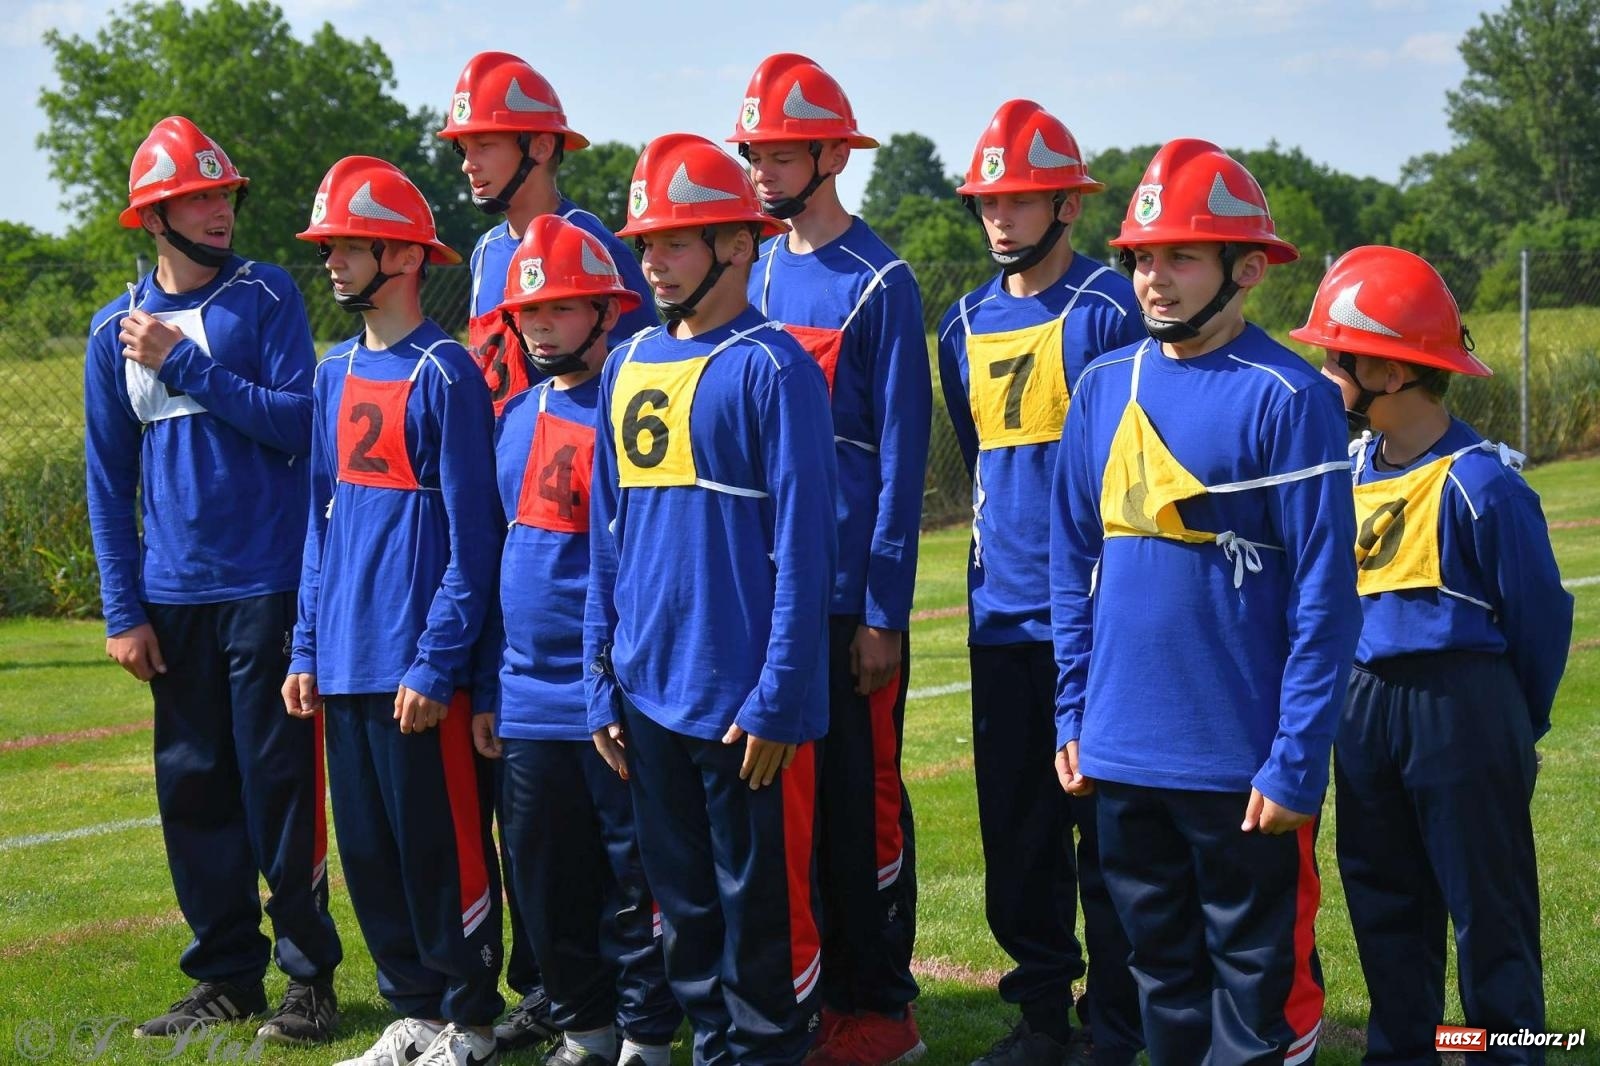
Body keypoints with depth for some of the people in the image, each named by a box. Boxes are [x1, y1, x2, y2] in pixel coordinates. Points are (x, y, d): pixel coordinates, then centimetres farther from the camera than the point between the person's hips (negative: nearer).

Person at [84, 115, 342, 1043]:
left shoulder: (267, 296, 0)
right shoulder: (117, 330, 8)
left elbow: (299, 421, -11)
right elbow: (110, 481, 10)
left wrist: (184, 364, -12)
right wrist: (122, 610, 5)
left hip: (268, 586, -4)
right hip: (173, 599, 4)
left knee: (278, 785, -1)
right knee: (193, 790, 8)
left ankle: (310, 974, 9)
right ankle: (227, 975, 20)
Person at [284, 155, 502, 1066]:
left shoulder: (445, 373, -10)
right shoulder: (338, 371, 12)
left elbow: (470, 540, -12)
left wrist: (434, 663, -17)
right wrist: (307, 648, 12)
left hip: (418, 669, -7)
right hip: (345, 664, 8)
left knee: (441, 848, 0)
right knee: (368, 850, 12)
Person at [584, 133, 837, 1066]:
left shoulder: (772, 366, -9)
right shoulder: (629, 366, 11)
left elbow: (802, 545, -12)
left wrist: (777, 699, -15)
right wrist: (604, 685, 12)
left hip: (743, 699, -7)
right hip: (650, 694, 7)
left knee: (761, 907, 2)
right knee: (682, 900, 16)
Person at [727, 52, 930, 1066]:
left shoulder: (880, 282, -8)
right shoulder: (761, 272, 11)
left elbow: (901, 456, -11)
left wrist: (883, 611, -14)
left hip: (849, 592, -6)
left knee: (861, 798, 1)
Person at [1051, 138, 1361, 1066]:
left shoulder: (1289, 398, -11)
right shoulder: (1105, 387, 6)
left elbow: (1324, 596, -12)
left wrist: (1296, 762, -15)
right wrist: (1075, 713, 9)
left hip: (1243, 766, -5)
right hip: (1123, 754, 6)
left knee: (1259, 990, 6)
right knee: (1163, 972, 18)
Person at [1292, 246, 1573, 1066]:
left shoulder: (1478, 482, -16)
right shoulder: (1351, 464, 5)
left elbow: (1539, 614, -8)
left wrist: (1516, 726, 3)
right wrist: (1354, 699, 15)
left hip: (1459, 705, -7)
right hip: (1364, 704, 8)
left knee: (1487, 905, 1)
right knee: (1383, 900, 15)